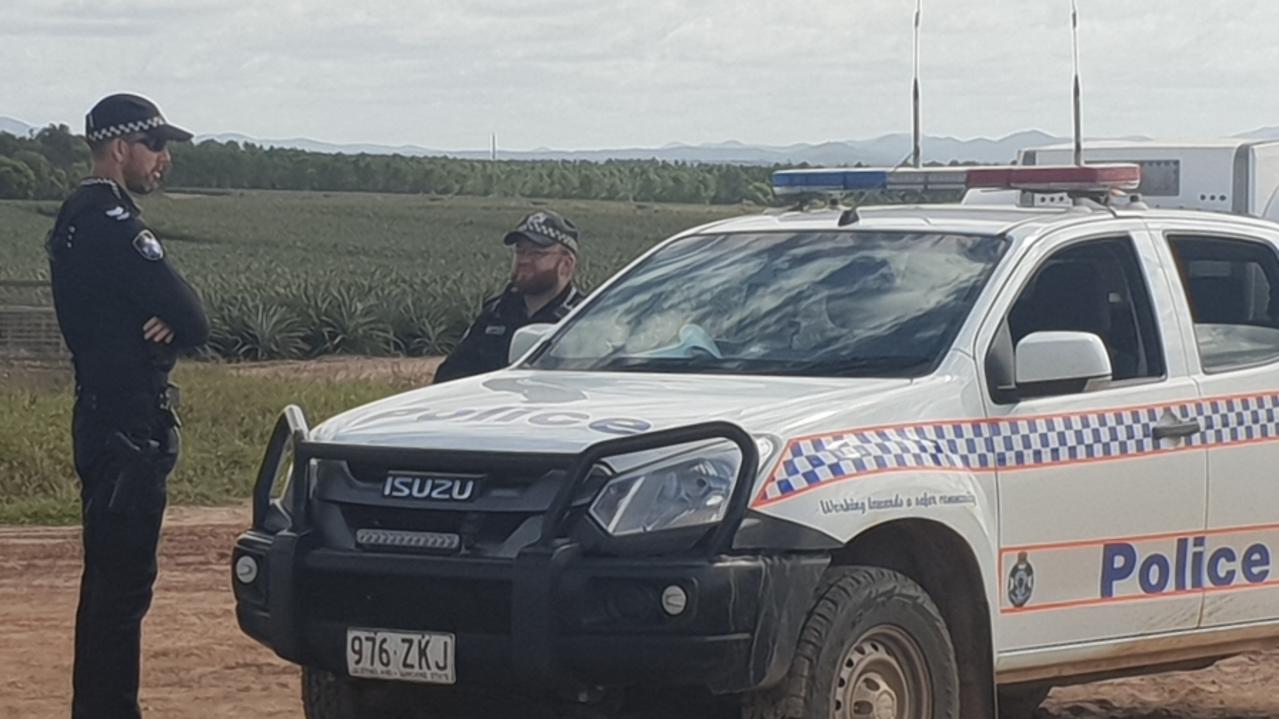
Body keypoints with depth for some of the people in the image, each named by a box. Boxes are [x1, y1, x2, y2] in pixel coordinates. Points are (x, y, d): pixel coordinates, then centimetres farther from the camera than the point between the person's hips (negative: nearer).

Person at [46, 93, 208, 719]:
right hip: (128, 428, -11)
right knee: (122, 580, -8)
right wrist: (174, 325, 1)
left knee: (112, 578, 17)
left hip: (104, 420, 11)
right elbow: (193, 322, -19)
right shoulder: (112, 225, -18)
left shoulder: (77, 220, 15)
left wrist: (167, 322, -6)